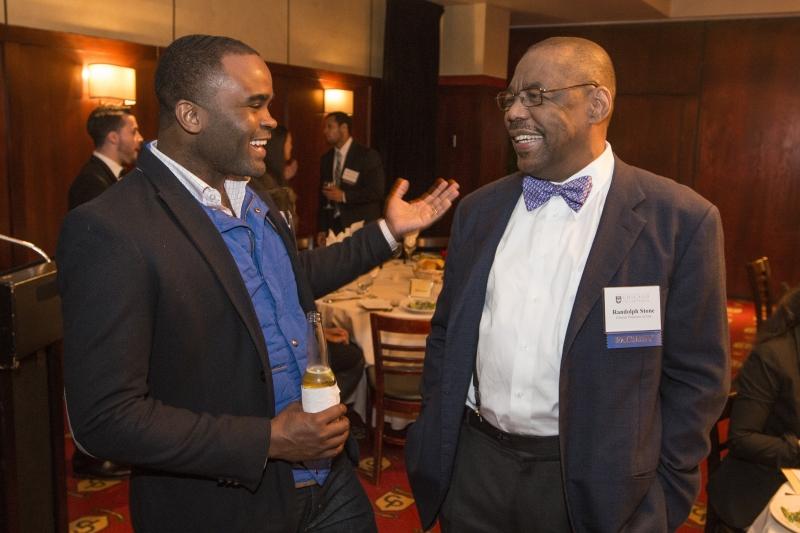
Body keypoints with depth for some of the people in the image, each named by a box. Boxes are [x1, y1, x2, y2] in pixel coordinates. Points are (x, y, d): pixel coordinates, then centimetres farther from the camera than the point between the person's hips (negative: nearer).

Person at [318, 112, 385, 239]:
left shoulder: (368, 155, -5)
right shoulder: (326, 159, 12)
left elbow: (376, 191, -11)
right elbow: (323, 196, 15)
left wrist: (344, 196, -15)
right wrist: (322, 229, 9)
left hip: (361, 227, -4)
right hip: (334, 226, 4)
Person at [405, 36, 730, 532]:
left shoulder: (681, 219, -10)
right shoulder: (478, 209, 3)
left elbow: (696, 375, -6)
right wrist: (434, 439, 7)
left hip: (593, 483, -3)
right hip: (471, 468, 4)